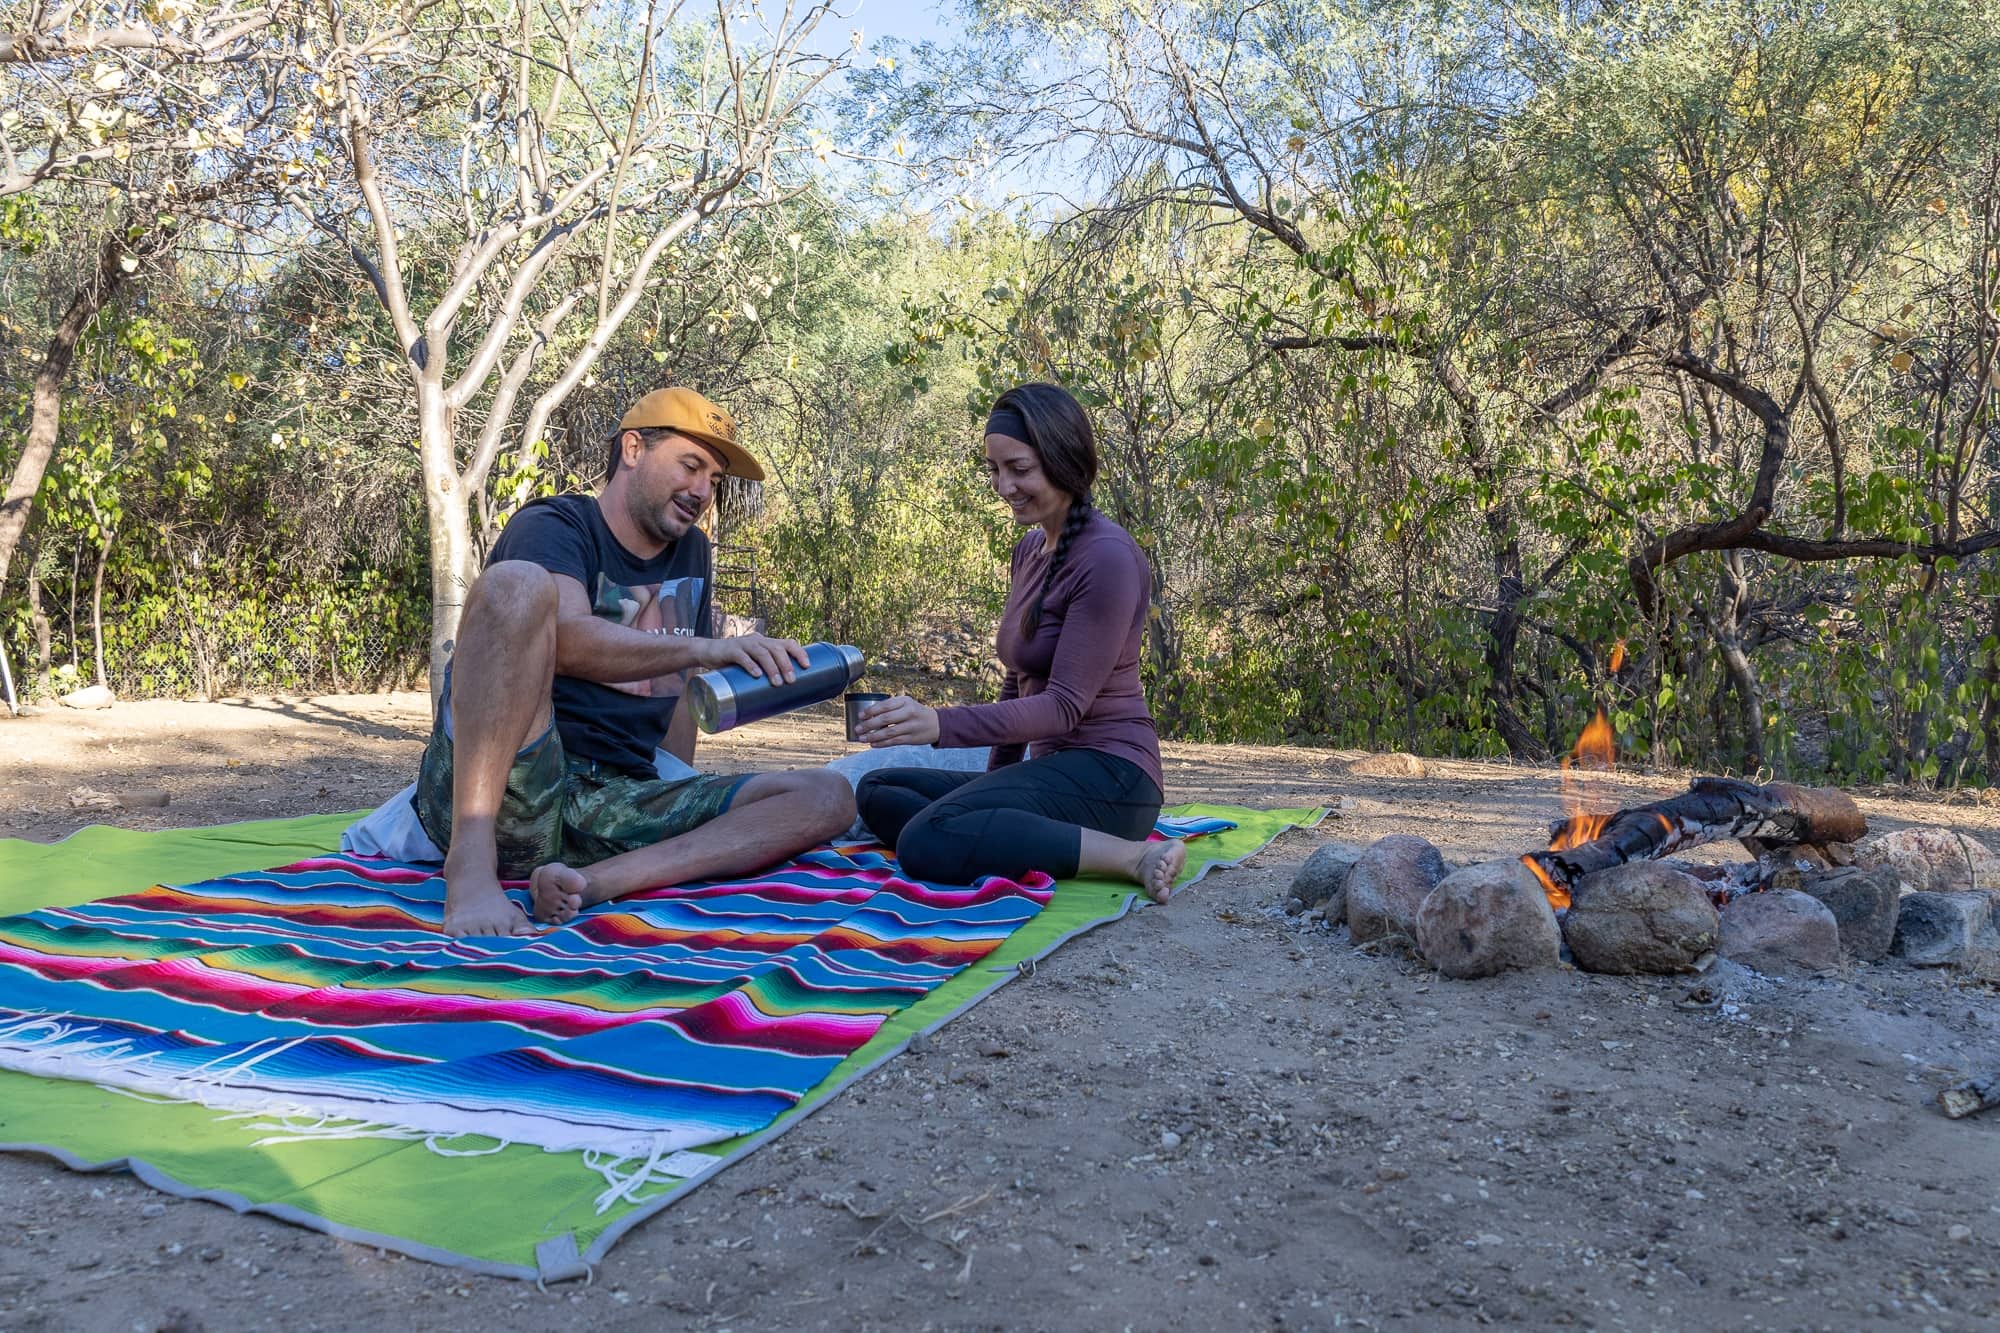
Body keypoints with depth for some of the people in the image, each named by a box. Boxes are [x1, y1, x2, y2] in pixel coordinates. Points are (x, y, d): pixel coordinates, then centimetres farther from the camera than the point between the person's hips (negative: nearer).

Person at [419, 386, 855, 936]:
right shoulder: (553, 526, 1)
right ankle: (471, 863, -33)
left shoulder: (691, 552, 22)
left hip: (616, 808, 6)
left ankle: (594, 881, -27)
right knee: (517, 582, -28)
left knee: (827, 797, -10)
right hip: (493, 793, -5)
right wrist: (705, 648, -33)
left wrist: (678, 794, 15)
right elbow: (567, 642, -21)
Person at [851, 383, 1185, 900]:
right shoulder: (1031, 547, 13)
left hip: (1107, 774, -10)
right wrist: (995, 780, 20)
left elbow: (1064, 704, -21)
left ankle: (1133, 856, -21)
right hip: (1051, 767, 10)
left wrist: (940, 724, -32)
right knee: (876, 792, 8)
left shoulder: (1108, 557, -16)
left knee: (927, 844, -30)